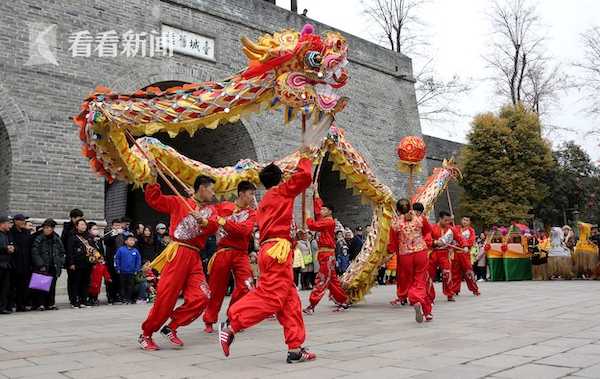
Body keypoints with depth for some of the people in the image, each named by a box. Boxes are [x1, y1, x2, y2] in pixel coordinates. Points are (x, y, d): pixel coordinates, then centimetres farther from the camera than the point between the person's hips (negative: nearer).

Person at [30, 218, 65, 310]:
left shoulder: (57, 239, 11)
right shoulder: (38, 238, -4)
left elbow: (62, 252, 17)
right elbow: (35, 253, -9)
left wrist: (60, 263, 5)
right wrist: (41, 265, -14)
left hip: (54, 267, 4)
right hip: (42, 268, -4)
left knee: (52, 286, 6)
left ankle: (50, 303, 14)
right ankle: (40, 304, 1)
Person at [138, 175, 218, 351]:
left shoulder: (210, 209, 17)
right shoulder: (178, 202, 7)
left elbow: (214, 226, -2)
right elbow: (153, 199, 5)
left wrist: (205, 222, -22)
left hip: (194, 257, 5)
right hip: (177, 253, -5)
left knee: (201, 297, -5)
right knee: (165, 296, -6)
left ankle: (171, 327, 9)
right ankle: (146, 334, 11)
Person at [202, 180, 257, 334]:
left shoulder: (251, 213, 5)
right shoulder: (223, 206, 5)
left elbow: (245, 230, -12)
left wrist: (224, 222, -17)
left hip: (240, 254, 1)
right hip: (222, 252, -1)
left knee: (246, 287, -7)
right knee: (217, 288, 6)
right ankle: (209, 321, 24)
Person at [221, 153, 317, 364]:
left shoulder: (265, 202, 25)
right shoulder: (281, 191, 3)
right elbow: (304, 177, -2)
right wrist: (304, 162, 16)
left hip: (269, 249, 9)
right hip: (277, 249, -9)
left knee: (290, 301, 6)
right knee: (271, 298, -14)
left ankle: (295, 349, 4)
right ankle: (231, 327, -15)